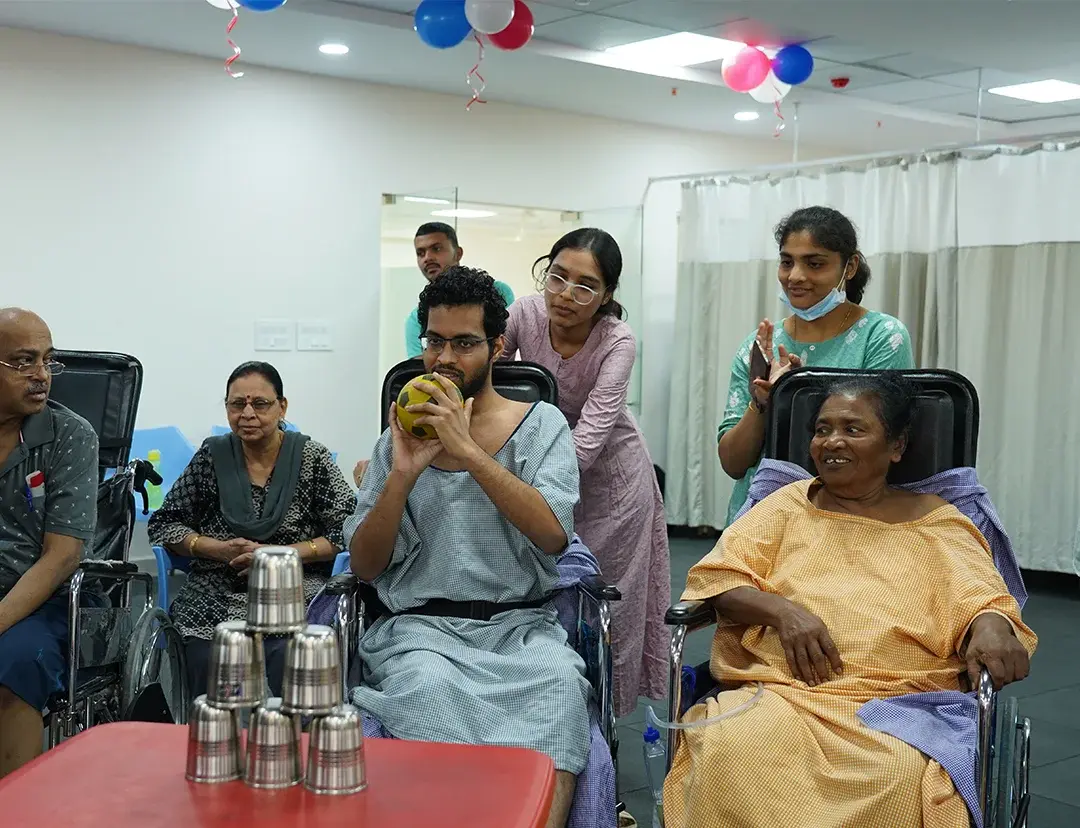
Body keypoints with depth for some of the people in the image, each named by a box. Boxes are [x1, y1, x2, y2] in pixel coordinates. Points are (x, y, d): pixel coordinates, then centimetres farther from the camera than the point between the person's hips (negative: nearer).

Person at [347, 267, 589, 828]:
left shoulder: (540, 424, 8)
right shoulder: (402, 435, 13)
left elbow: (553, 534, -11)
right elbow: (364, 567, 6)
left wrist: (470, 451, -16)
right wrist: (403, 474, -9)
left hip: (521, 624, 0)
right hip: (421, 628, 1)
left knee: (559, 682, -34)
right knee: (428, 687, -35)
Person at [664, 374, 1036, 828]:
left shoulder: (936, 522, 15)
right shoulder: (788, 504, 17)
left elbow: (979, 600, 4)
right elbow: (714, 577, 9)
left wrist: (990, 625, -22)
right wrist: (781, 610, -10)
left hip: (895, 704, 0)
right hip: (777, 689, 0)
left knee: (897, 774, -34)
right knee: (735, 748, -33)